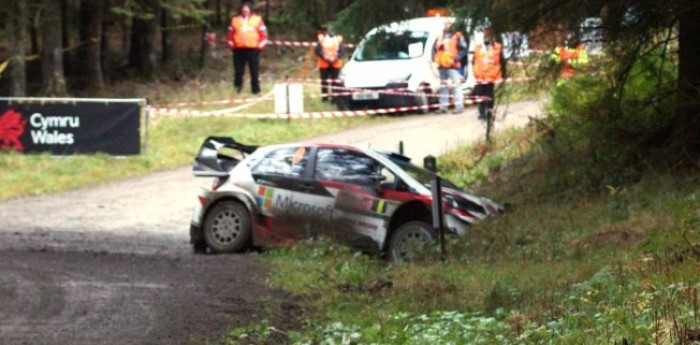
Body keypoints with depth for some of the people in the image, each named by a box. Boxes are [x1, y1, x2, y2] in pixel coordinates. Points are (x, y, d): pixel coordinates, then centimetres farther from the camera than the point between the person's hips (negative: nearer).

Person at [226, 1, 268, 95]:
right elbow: (230, 34, 13)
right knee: (238, 71, 3)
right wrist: (231, 44, 3)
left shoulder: (257, 19, 5)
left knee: (254, 71, 0)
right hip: (239, 50, 1)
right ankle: (237, 89, 15)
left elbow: (263, 34, 4)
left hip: (253, 49, -1)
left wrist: (261, 45, -4)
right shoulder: (235, 20, 10)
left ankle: (256, 90, 6)